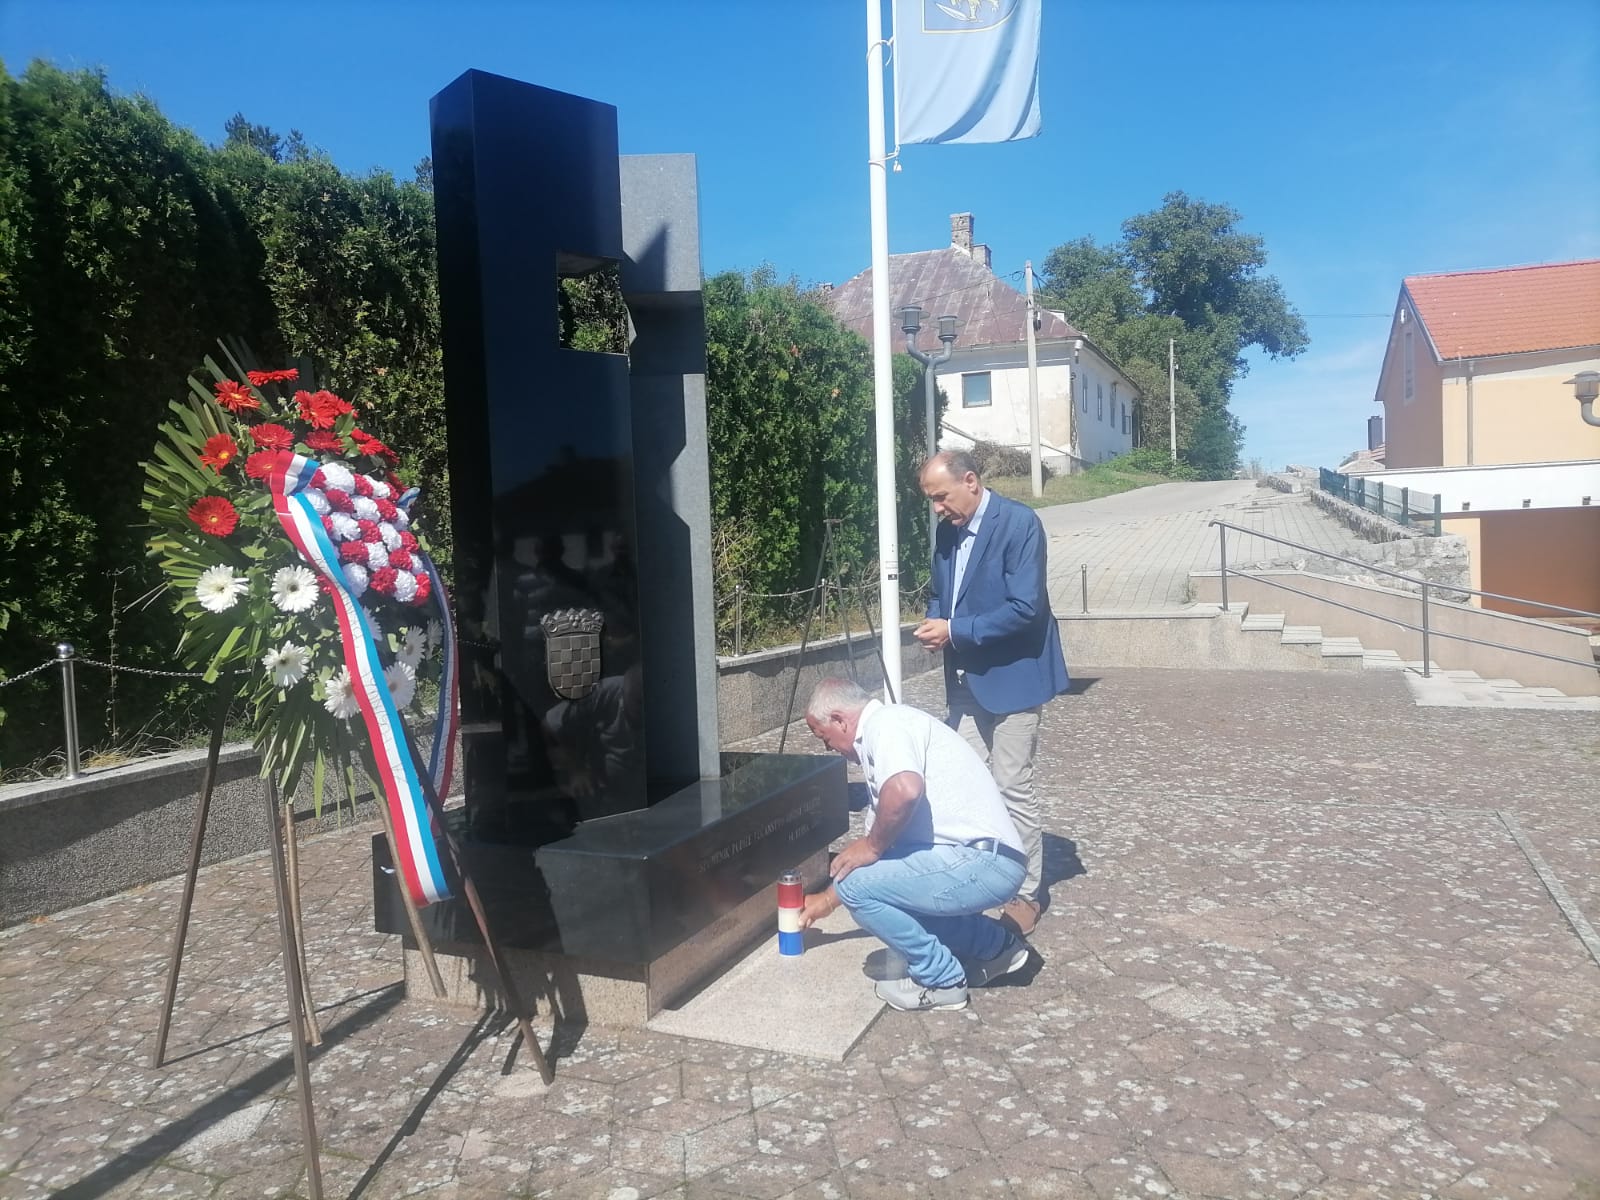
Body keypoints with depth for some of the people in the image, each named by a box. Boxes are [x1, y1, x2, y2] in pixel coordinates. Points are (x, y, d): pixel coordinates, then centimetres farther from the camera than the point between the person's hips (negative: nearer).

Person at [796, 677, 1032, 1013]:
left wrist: (871, 847, -13)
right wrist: (827, 899, 36)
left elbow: (904, 791, -31)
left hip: (981, 862, -10)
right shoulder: (883, 733, 21)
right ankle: (996, 946, 25)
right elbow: (885, 819, 30)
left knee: (858, 887, -14)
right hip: (982, 861, 10)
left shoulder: (884, 722, -10)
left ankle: (940, 980, 4)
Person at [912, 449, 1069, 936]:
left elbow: (1025, 608, -22)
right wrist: (934, 624, -3)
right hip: (966, 678, 7)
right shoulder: (948, 530, 7)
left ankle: (1027, 895, 15)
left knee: (1013, 787, 0)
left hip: (1010, 675, -7)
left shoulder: (1019, 522, -16)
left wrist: (955, 631, -21)